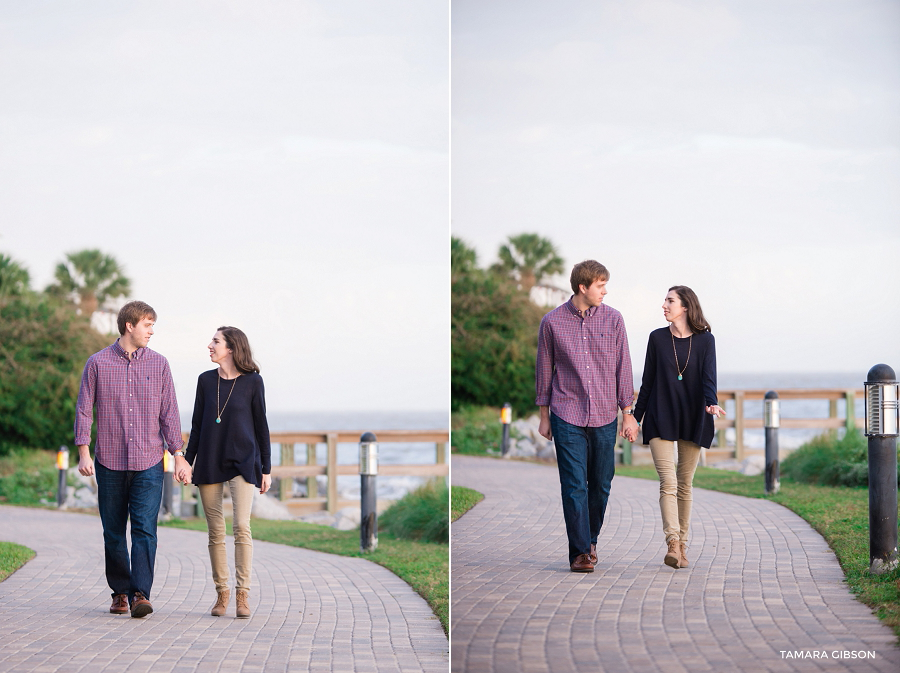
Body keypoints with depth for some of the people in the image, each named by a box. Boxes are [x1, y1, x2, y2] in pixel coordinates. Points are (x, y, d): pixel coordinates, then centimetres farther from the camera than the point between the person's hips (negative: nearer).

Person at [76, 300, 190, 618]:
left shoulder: (158, 364, 6)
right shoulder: (98, 363, 2)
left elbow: (168, 413, 8)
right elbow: (84, 410, 4)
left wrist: (178, 455, 3)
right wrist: (83, 452, -4)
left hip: (148, 463, 0)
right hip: (110, 463, 0)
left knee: (145, 529, -11)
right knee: (113, 532, 6)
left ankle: (140, 594, -14)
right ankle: (120, 592, 18)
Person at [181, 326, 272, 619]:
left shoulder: (252, 382, 0)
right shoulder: (206, 380, 8)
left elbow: (261, 426, 3)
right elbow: (197, 425, 13)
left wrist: (266, 468, 3)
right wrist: (187, 461, 8)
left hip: (242, 462, -3)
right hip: (209, 463, 3)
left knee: (241, 526, -13)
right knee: (216, 531, 3)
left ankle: (242, 594, -9)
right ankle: (221, 592, 10)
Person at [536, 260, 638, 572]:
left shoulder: (613, 319, 3)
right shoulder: (552, 322, -1)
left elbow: (623, 367, 6)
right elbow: (544, 370, 7)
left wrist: (627, 412, 5)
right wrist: (544, 415, 9)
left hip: (604, 417, 2)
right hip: (567, 417, -2)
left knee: (601, 484, 8)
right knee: (574, 485, -6)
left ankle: (591, 540, 27)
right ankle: (579, 552, -3)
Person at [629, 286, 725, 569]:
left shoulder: (705, 340, 2)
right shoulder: (657, 338, 5)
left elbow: (709, 377, -9)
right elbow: (648, 381, 8)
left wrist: (711, 403, -29)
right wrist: (635, 418, 7)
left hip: (692, 421, 0)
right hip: (660, 420, 0)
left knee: (684, 484, 7)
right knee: (668, 483, -13)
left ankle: (682, 544, 15)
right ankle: (673, 543, -22)